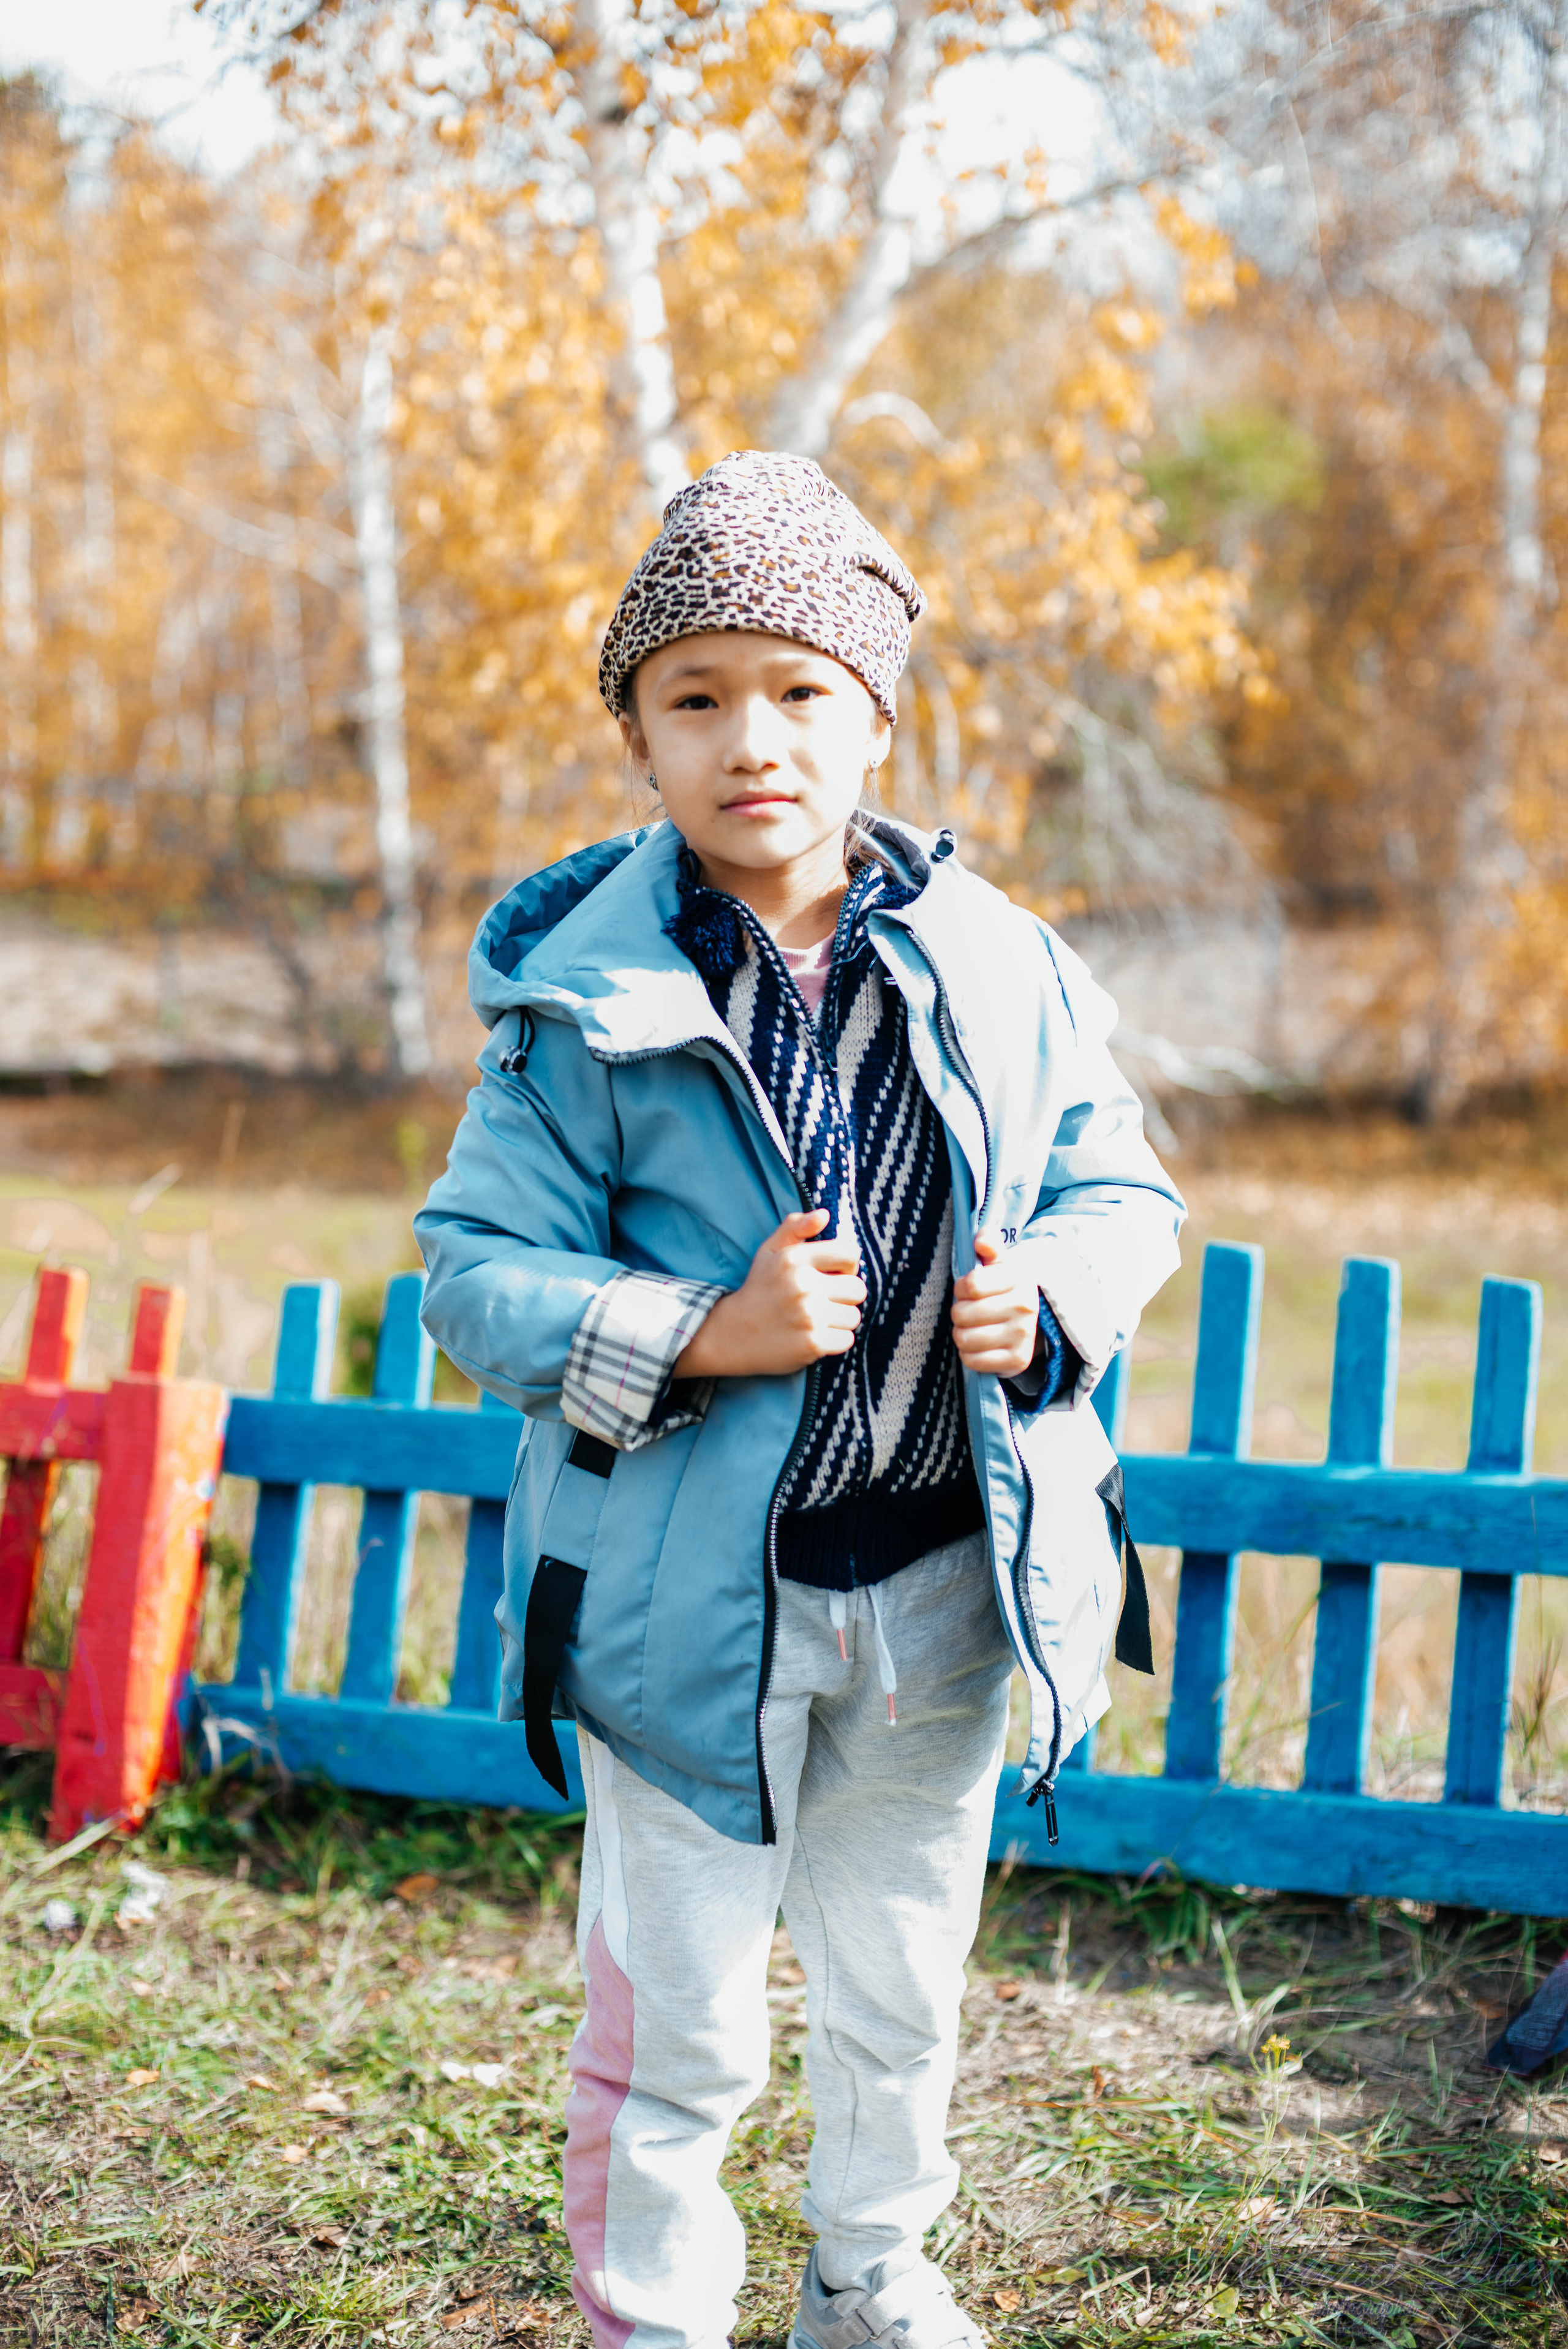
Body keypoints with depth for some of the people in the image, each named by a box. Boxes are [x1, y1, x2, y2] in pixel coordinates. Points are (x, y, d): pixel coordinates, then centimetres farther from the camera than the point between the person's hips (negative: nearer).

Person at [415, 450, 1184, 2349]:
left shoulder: (1000, 971, -2)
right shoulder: (586, 1000, -10)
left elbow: (1124, 1192, 8)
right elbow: (474, 1276, -10)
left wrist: (1050, 1299, -14)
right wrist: (703, 1333, -23)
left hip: (948, 1583, 3)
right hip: (694, 1593, -3)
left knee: (901, 1987, 22)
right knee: (677, 2025, 7)